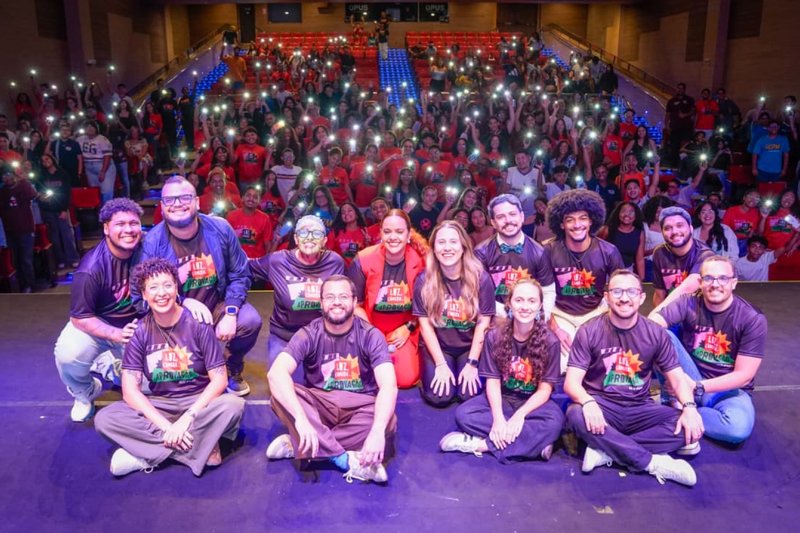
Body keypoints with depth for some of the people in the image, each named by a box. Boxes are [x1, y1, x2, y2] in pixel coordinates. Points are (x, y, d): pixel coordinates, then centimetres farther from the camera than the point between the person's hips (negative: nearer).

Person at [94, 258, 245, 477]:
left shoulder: (197, 323, -11)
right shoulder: (139, 332, -6)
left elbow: (219, 379, -13)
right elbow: (130, 390, -11)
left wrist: (186, 419, -24)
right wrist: (166, 426, -24)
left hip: (198, 402, -2)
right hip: (158, 406, 2)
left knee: (234, 405, -32)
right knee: (105, 419, -23)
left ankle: (148, 454, -22)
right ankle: (202, 448, -24)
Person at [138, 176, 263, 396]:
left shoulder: (220, 229, -11)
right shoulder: (153, 242, -14)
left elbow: (239, 276, -4)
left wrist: (230, 314, -19)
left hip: (218, 305, 1)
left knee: (250, 321, -26)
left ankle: (233, 369, 10)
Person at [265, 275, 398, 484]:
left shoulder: (370, 335, -10)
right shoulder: (309, 334, -10)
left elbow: (388, 386, -23)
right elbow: (276, 373, -27)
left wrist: (377, 431, -41)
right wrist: (301, 419, -42)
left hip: (360, 407, 0)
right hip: (319, 403, 1)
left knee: (388, 423, -32)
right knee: (280, 395, -28)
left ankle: (296, 445, -22)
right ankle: (348, 460, -29)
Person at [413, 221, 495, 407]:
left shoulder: (481, 278, -10)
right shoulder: (424, 280, -9)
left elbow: (483, 323, -8)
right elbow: (425, 324, -7)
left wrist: (472, 363, -13)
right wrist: (441, 364, -12)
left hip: (470, 346, 0)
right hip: (437, 346, 0)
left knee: (469, 394, -18)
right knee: (439, 397, -18)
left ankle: (464, 370, 15)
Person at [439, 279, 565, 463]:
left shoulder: (550, 341, -12)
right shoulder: (495, 336, -8)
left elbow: (545, 389, -12)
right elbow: (493, 381, -10)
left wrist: (519, 415, -27)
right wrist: (498, 418, -26)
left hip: (533, 402, -1)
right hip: (502, 399, 2)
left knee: (555, 421, -35)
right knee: (463, 414, -26)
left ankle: (480, 444, -31)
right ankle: (534, 442, -27)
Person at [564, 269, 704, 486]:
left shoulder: (655, 333, 1)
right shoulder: (589, 332, -7)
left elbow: (677, 377, 2)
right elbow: (571, 382, -12)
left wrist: (689, 407, -20)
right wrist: (588, 403, -35)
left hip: (640, 409, 3)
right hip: (601, 407, -2)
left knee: (689, 428, -22)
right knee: (576, 415, -35)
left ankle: (606, 451, -24)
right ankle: (654, 462, -25)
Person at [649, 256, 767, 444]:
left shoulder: (753, 319, -12)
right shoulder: (688, 303, -8)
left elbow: (744, 375, -14)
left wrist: (698, 387, -23)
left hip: (729, 389, 0)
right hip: (688, 382, 1)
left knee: (739, 428, -35)